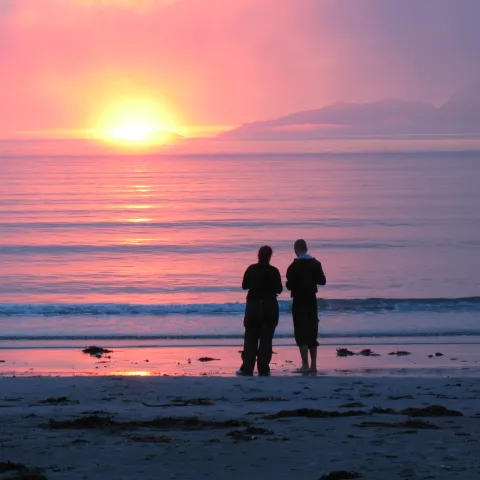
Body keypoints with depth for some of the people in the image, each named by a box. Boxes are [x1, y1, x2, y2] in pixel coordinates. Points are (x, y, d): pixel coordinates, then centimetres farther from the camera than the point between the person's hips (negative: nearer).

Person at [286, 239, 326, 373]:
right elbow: (322, 281, 7)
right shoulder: (315, 264, 3)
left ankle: (305, 365, -9)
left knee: (301, 334, -4)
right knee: (312, 334, 12)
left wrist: (288, 284, 8)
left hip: (299, 302, -5)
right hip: (312, 301, 5)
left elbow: (290, 285, -14)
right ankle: (313, 365, 14)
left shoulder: (294, 266, -13)